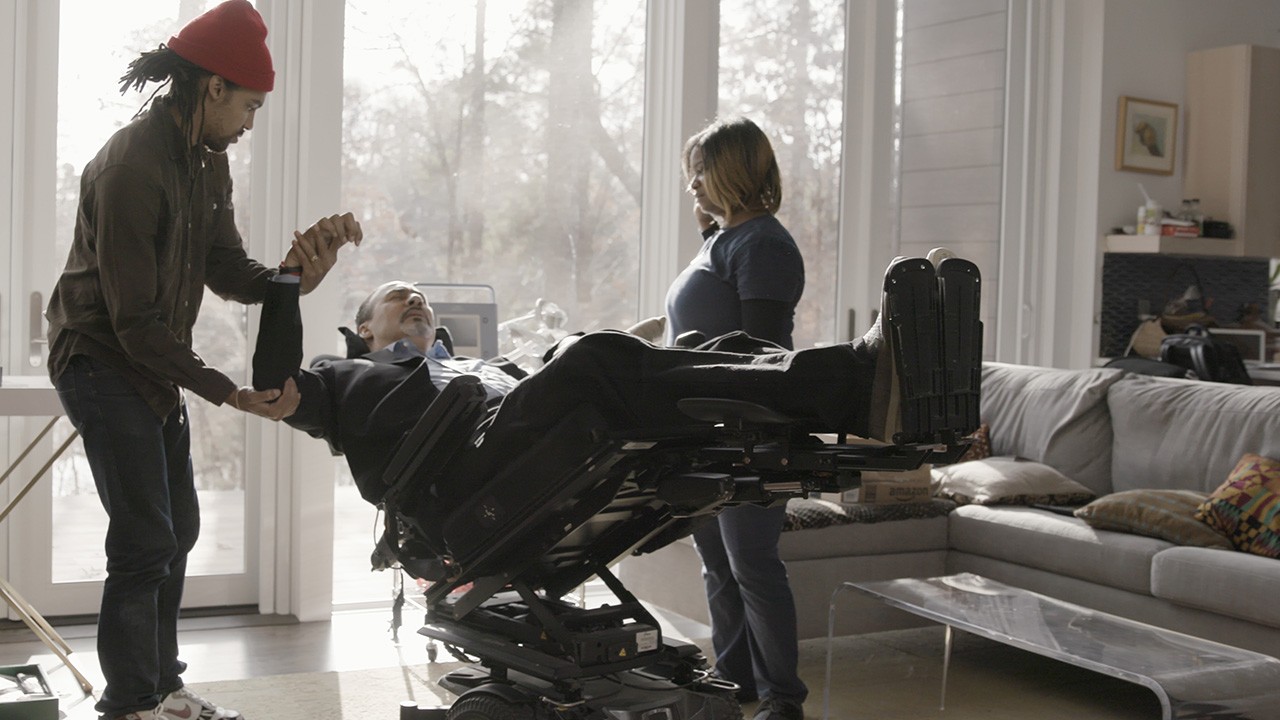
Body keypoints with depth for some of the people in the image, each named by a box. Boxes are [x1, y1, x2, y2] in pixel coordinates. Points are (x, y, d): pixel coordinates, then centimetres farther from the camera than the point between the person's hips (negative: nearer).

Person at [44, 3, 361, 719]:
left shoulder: (208, 161, 5)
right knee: (146, 537, -8)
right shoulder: (132, 165, -25)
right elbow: (135, 321, -25)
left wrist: (294, 278, -21)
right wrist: (228, 393, -25)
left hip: (155, 363, 10)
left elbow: (228, 270, -2)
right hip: (102, 359, -10)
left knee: (178, 526, 14)